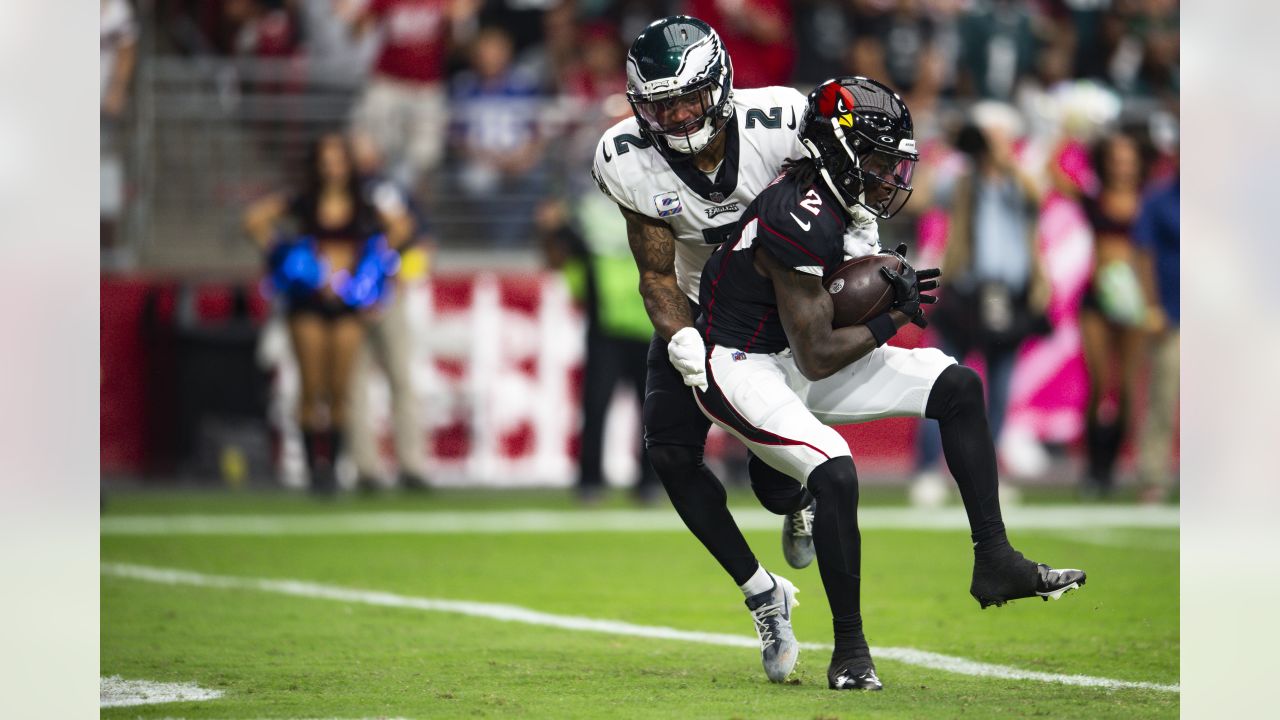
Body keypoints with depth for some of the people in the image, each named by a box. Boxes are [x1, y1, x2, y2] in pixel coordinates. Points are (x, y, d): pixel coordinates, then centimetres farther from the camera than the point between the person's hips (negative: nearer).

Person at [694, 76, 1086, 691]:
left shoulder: (841, 203, 1)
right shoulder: (801, 223, -28)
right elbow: (816, 358, -24)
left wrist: (890, 286, -4)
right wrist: (891, 319, -15)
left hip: (801, 357, 10)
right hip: (742, 366, -10)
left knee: (959, 388, 2)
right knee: (835, 472, -31)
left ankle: (994, 563, 4)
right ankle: (849, 651, -16)